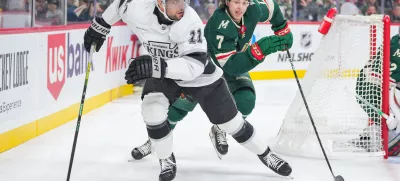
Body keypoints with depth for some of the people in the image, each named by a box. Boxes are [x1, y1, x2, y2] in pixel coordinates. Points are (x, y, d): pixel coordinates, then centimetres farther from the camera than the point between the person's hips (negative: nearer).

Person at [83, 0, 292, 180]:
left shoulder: (190, 23, -37)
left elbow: (194, 66, -42)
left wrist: (156, 66, -54)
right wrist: (100, 25, 4)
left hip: (200, 75, -2)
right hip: (161, 72, 2)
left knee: (231, 121, 3)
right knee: (152, 110, -22)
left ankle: (265, 154, 26)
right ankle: (167, 160, 1)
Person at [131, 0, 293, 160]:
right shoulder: (219, 25, -39)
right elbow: (231, 66, -42)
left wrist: (283, 30, 3)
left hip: (236, 64, 4)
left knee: (246, 101, -19)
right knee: (181, 102, -3)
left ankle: (219, 131, 9)